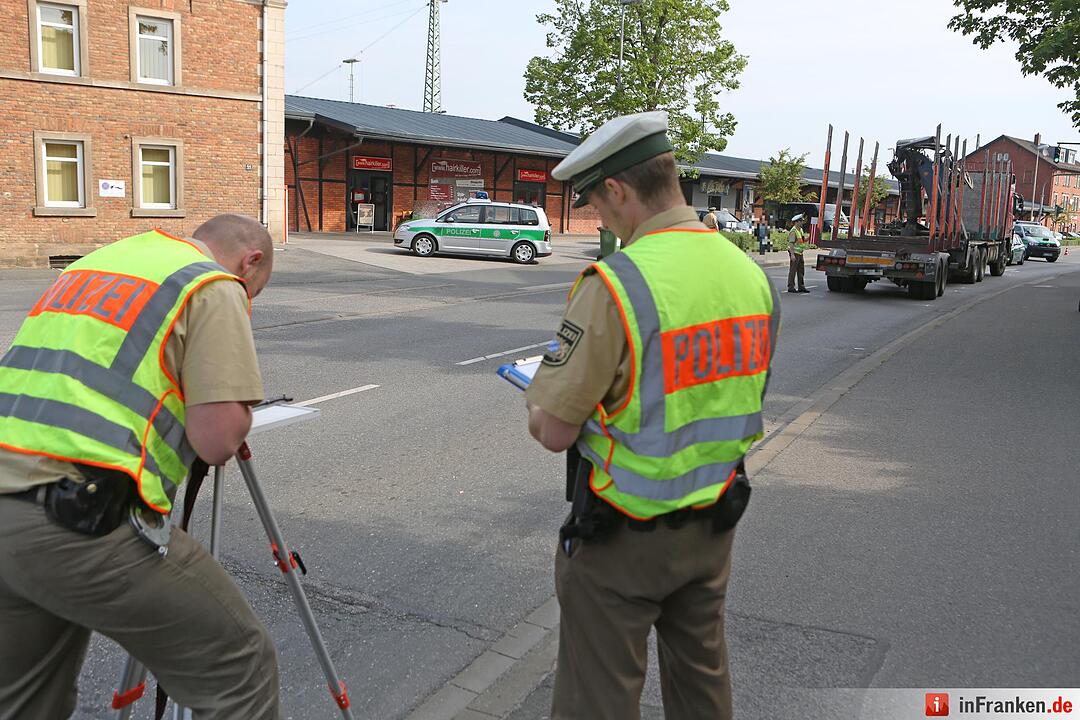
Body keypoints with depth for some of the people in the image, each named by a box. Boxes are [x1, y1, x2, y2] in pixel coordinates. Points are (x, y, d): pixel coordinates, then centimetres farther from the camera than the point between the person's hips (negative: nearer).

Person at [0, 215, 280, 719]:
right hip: (84, 525, -8)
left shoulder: (95, 261, 22)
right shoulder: (214, 287, -2)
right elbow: (218, 439, -11)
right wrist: (237, 400, 9)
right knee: (239, 666, 4)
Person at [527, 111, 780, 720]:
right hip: (714, 523, 7)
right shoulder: (753, 276, -1)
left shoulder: (616, 284, -24)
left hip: (622, 535, -7)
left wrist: (537, 409, 2)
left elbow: (555, 432, -21)